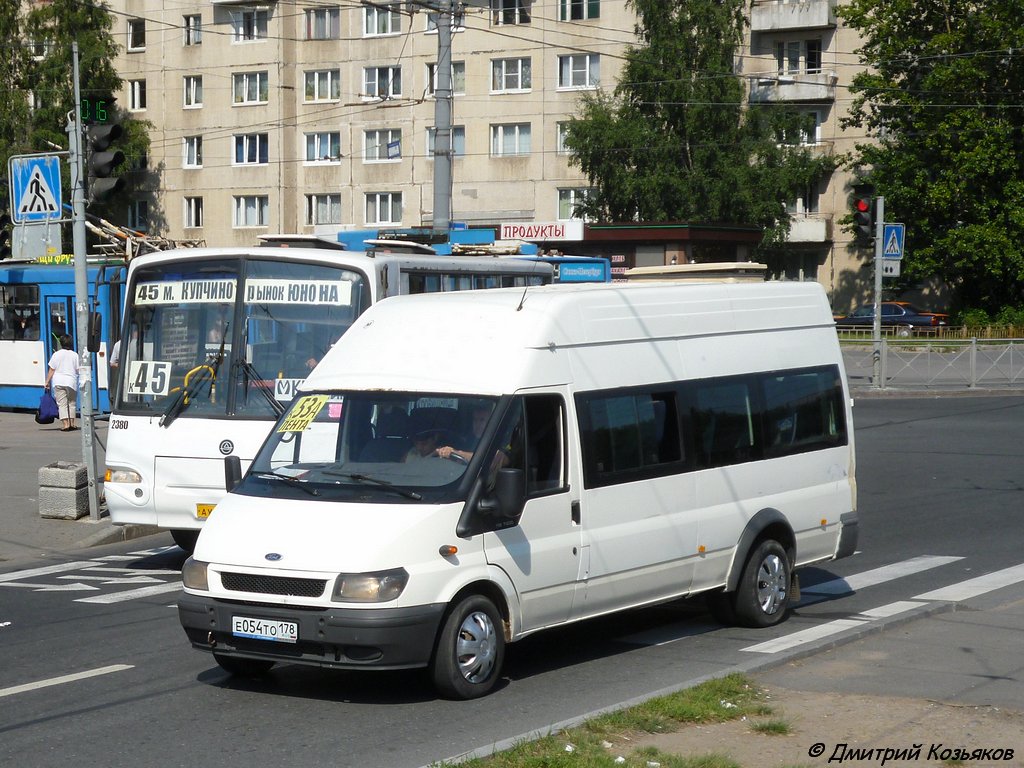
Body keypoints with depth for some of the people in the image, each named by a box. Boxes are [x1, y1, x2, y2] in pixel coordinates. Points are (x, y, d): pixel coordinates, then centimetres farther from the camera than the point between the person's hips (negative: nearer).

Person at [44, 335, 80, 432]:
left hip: (58, 382, -1)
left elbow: (51, 370, 0)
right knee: (71, 403, 15)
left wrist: (47, 381, 7)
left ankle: (66, 424, -11)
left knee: (62, 404, -1)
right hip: (72, 381, 1)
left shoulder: (56, 354, 0)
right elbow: (79, 370, 0)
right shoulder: (75, 355, 0)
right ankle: (72, 423, 15)